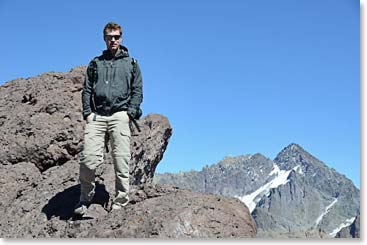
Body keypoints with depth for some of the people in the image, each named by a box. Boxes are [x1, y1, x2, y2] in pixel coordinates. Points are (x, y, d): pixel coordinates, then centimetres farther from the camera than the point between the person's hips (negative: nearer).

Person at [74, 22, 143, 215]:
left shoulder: (131, 63, 17)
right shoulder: (95, 63, 21)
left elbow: (137, 91, 11)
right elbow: (87, 90, 16)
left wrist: (130, 113, -3)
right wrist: (87, 112, 2)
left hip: (119, 115, -1)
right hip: (96, 116, 1)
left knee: (121, 159, -7)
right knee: (88, 158, -10)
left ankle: (120, 201, -1)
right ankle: (85, 197, 7)